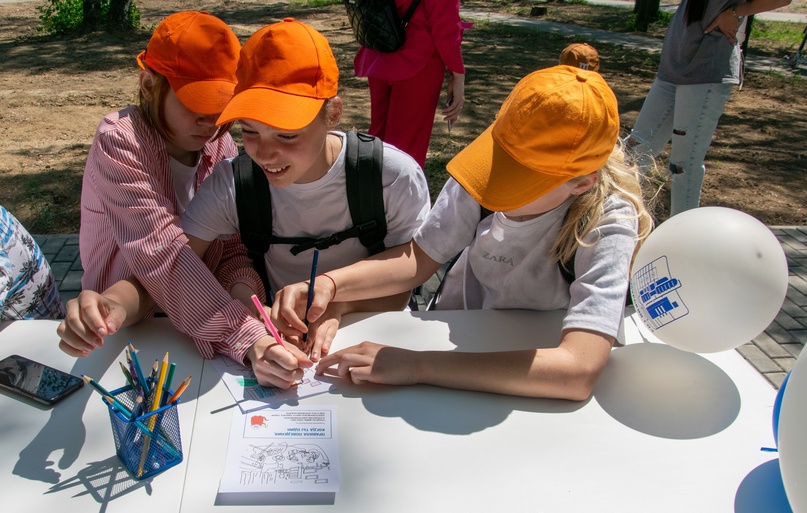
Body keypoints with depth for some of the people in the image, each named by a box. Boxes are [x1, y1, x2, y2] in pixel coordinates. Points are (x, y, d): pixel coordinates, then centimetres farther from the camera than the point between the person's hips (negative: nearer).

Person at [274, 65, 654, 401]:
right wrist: (329, 285, -26)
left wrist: (417, 366, -43)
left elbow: (579, 371, -39)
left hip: (530, 381, -2)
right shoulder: (485, 173, -19)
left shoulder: (608, 222, -28)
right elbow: (420, 257, -8)